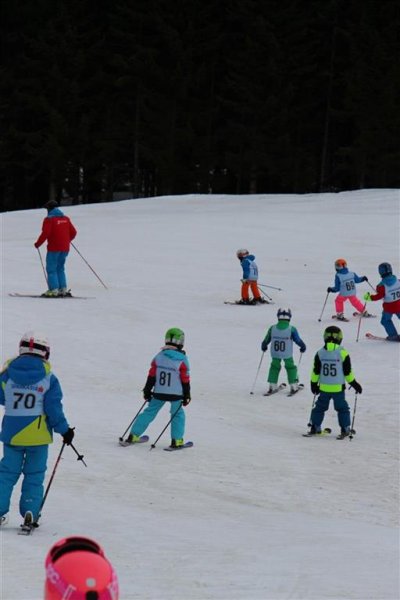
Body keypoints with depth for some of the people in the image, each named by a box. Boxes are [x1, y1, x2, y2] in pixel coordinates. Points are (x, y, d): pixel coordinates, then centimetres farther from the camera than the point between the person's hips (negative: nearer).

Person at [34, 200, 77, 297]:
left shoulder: (49, 219, -9)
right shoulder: (66, 219, 11)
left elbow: (45, 233, -17)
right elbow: (73, 232, 12)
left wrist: (38, 244, -5)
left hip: (54, 248, -6)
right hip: (65, 248, 6)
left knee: (51, 269, -1)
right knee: (60, 268, 16)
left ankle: (53, 290, -8)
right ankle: (63, 289, 9)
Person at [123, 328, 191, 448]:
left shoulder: (159, 357, -1)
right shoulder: (182, 359, -10)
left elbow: (151, 376, 3)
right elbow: (185, 380, -5)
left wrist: (147, 391, 13)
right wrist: (186, 395, 4)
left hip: (159, 393, 3)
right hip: (176, 394, -3)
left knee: (149, 412, 13)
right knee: (178, 415, 15)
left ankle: (133, 435, 13)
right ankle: (176, 440, 9)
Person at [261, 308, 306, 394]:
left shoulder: (272, 329, -10)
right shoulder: (291, 329, -17)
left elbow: (266, 340, 3)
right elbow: (298, 340, -7)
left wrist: (264, 347, 24)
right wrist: (303, 347, 12)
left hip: (275, 354, 2)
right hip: (287, 355, -2)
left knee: (274, 367, 23)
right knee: (290, 367, 20)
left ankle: (272, 386, 24)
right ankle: (293, 386, 22)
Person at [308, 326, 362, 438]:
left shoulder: (320, 353, -2)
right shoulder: (343, 353, -9)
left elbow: (315, 372, 3)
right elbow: (347, 372, -5)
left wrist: (314, 384, 16)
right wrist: (355, 384, 7)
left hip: (324, 388, 2)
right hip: (338, 388, -2)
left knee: (320, 407, 14)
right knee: (342, 408, 8)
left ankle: (314, 427, 16)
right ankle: (345, 429, 7)